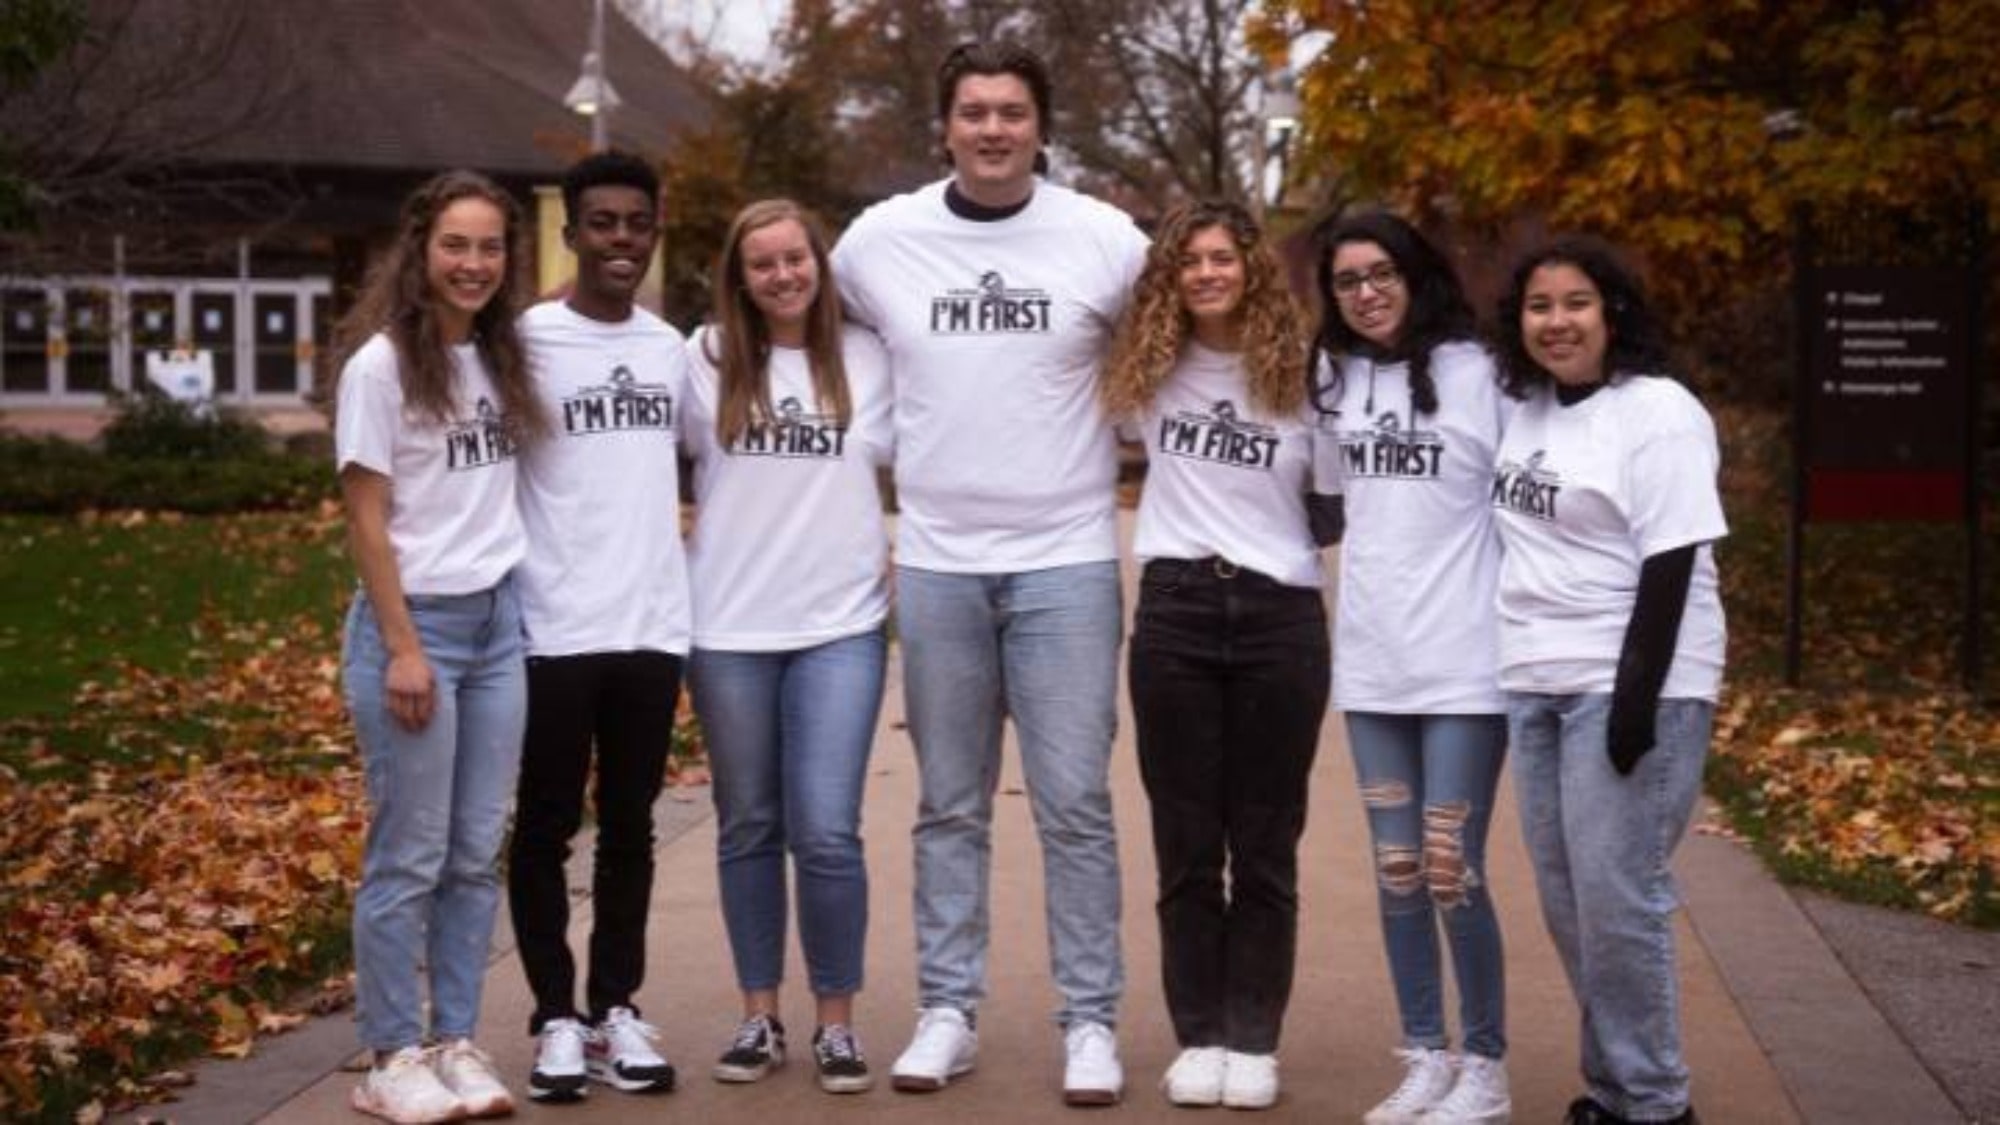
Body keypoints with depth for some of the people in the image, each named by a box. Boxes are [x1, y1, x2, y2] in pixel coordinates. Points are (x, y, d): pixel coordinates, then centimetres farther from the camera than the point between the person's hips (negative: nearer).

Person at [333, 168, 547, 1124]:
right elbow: (366, 519, -10)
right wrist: (402, 648, -15)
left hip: (498, 621, 6)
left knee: (477, 853, 8)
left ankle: (456, 1043, 16)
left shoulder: (501, 359, 11)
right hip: (415, 621, -6)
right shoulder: (381, 365, -8)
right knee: (409, 857, -1)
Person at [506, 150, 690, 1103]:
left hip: (652, 626, 5)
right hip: (554, 630, -4)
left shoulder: (672, 347, 10)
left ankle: (617, 1010, 18)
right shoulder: (527, 341, -6)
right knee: (547, 830, 4)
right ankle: (556, 1020, 12)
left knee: (630, 831, 10)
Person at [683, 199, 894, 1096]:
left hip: (841, 626, -1)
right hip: (727, 627, 1)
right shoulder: (706, 359, 3)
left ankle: (836, 1023, 7)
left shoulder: (870, 359, 4)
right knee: (748, 829, 10)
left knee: (827, 833, -7)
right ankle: (759, 1016, 21)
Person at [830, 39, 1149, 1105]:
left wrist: (1121, 440, 5)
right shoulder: (879, 237, 0)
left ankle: (1090, 1020, 8)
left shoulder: (1103, 238, -3)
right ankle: (947, 1011, 18)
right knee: (949, 807, 10)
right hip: (935, 564, 2)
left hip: (1067, 561, -1)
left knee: (1074, 803, -1)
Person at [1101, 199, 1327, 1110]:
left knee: (1265, 846, 4)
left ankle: (1254, 1041, 11)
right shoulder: (1149, 370, 7)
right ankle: (1198, 1037, 13)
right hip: (1175, 610, 1)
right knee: (1186, 843, 5)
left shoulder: (1302, 374, 3)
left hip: (1280, 616, -1)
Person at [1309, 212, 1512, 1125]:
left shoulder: (1474, 373, -8)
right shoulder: (1335, 378, 9)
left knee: (1451, 870, -4)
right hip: (1371, 660, 5)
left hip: (1463, 663, -5)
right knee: (1397, 871, 8)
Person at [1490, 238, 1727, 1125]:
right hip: (1537, 683, 7)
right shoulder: (1527, 410, 12)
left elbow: (1670, 565, -15)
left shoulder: (1657, 414, -10)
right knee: (1566, 902, 9)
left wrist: (1638, 697, -21)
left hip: (1628, 684, -7)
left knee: (1617, 899, -8)